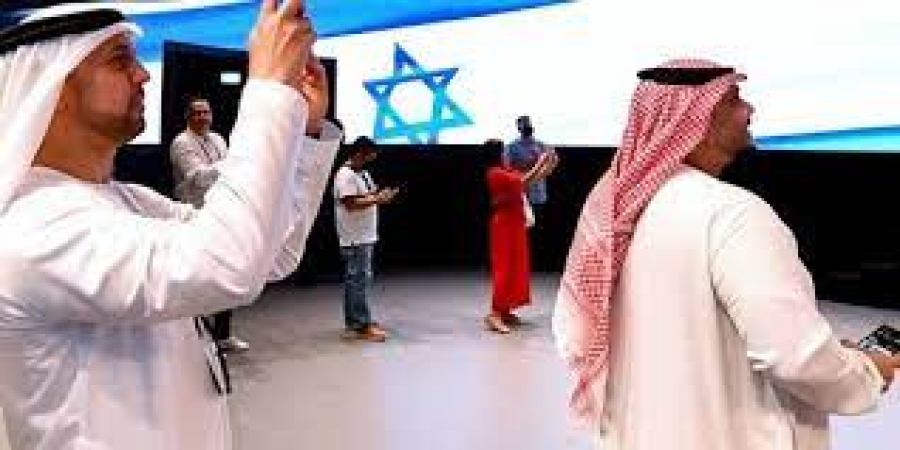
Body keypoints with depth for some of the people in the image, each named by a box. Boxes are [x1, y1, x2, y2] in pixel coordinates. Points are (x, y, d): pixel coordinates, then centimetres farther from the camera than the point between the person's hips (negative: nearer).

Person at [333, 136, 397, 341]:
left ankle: (355, 321, 22)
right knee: (360, 280, -9)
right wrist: (377, 199, -20)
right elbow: (351, 203, -22)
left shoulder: (363, 174, 17)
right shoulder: (345, 175, -14)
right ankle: (361, 326, -6)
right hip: (355, 239, -10)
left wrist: (381, 195, 4)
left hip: (366, 236, 10)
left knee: (356, 280, 14)